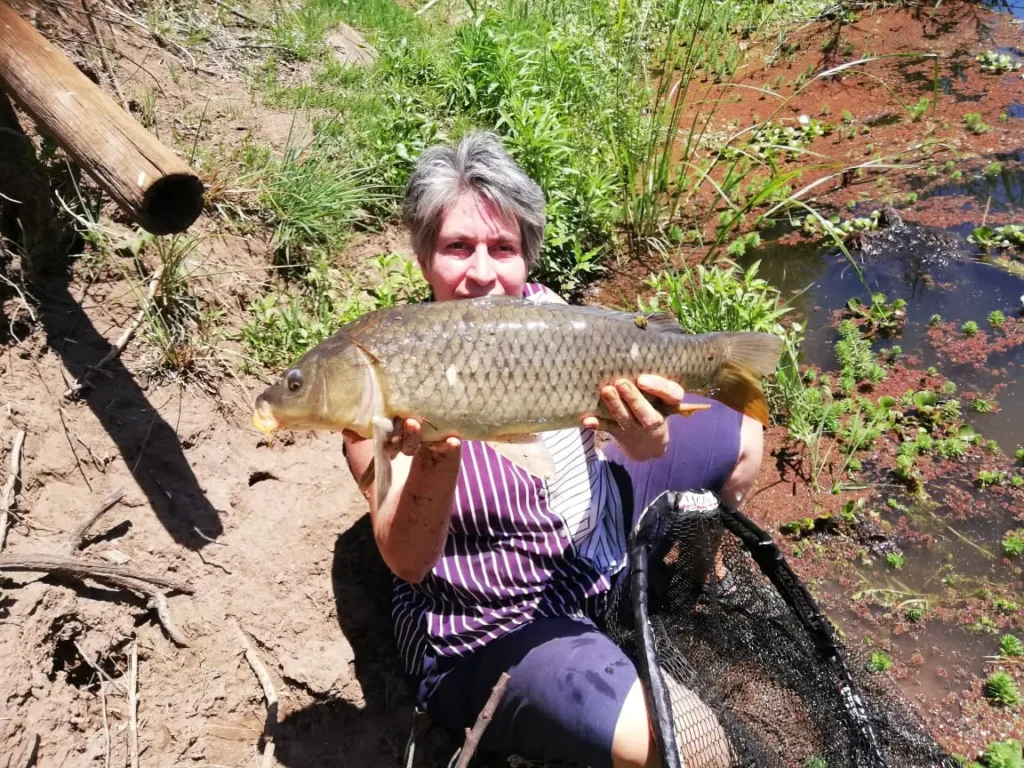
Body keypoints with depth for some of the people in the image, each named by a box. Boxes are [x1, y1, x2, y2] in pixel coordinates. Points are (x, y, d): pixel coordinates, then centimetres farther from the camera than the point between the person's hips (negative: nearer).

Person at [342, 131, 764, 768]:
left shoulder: (540, 309, -12)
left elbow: (641, 440, -20)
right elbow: (407, 561, -31)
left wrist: (645, 437, -45)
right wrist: (436, 462, -51)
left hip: (593, 523, 7)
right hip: (492, 633, -6)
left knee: (741, 438, 19)